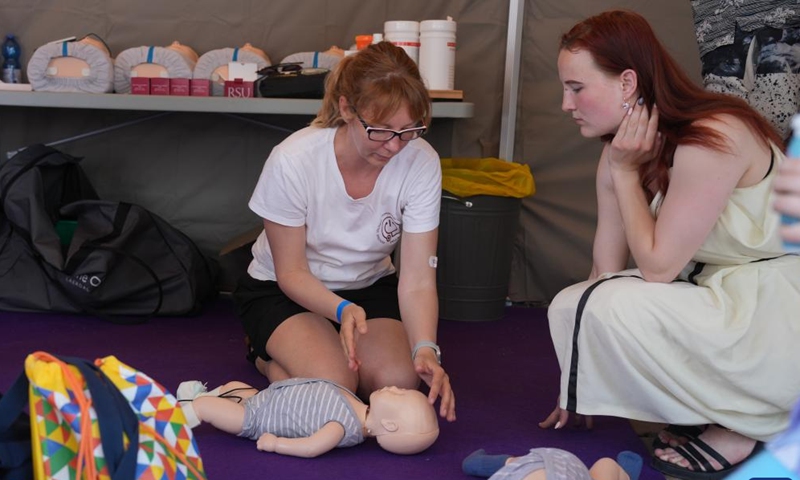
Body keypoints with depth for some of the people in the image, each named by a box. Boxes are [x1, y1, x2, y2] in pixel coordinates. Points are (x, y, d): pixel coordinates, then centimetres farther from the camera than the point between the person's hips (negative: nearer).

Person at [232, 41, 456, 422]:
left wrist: (425, 349, -40)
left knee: (401, 381, -22)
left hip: (369, 287, 3)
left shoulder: (421, 163, -23)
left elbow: (417, 279, -23)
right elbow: (291, 272, -18)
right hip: (282, 289, -3)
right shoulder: (293, 161, -29)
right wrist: (341, 309, -37)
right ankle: (268, 355, 7)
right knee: (333, 384, -27)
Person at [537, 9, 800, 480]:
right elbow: (605, 270, 2)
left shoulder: (710, 140, -26)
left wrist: (625, 173, -13)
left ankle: (741, 425, -5)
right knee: (569, 305, 0)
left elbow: (657, 266, -20)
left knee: (614, 311, -25)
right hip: (714, 293, 9)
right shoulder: (625, 150, 0)